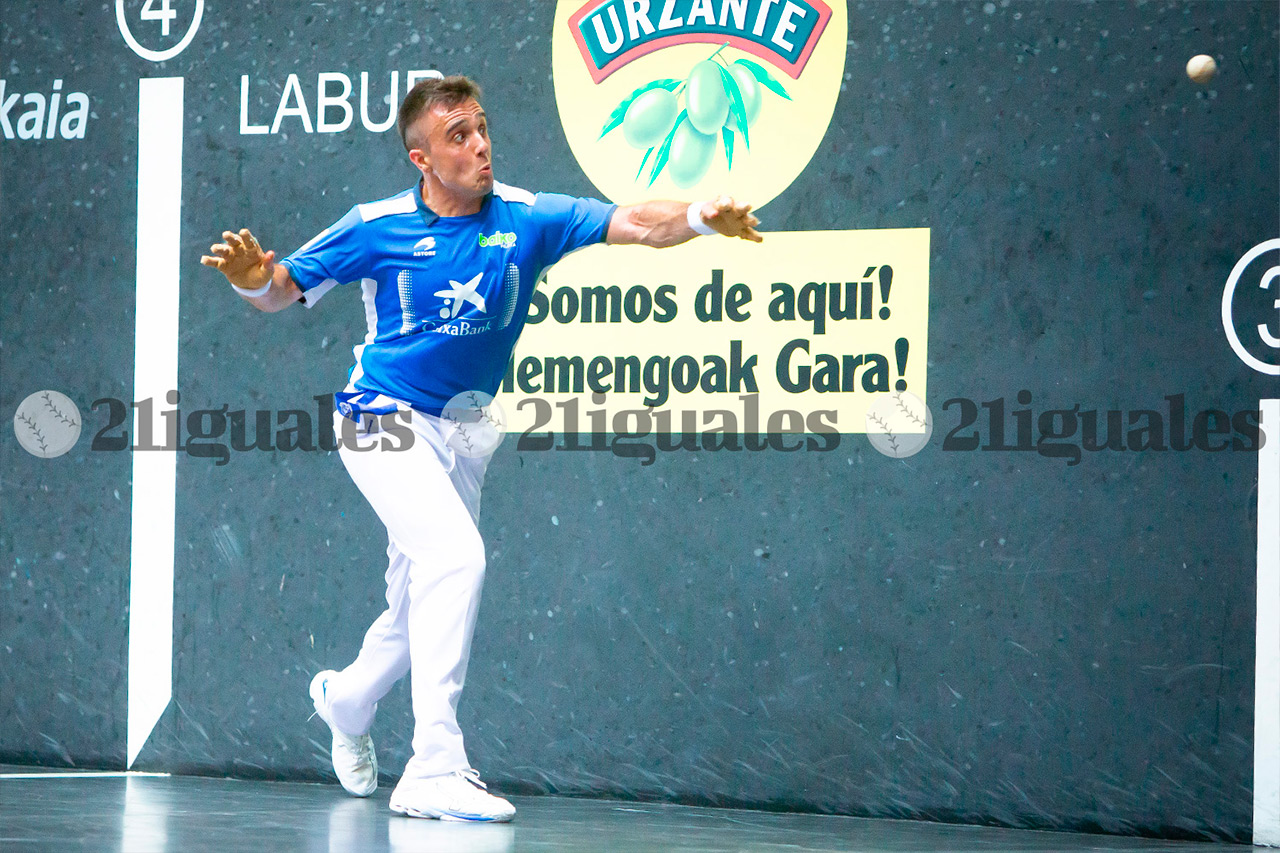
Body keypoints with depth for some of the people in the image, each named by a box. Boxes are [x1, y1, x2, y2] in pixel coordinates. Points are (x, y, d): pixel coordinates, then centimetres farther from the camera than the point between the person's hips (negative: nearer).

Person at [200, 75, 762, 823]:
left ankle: (348, 698, 51)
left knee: (421, 606, 16)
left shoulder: (525, 219, -7)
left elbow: (631, 224, -19)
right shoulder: (379, 227, -10)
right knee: (456, 554, -27)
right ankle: (434, 769, -28)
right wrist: (253, 278, -26)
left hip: (460, 436, 5)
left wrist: (702, 218, -38)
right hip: (384, 418, -5)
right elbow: (285, 290, -2)